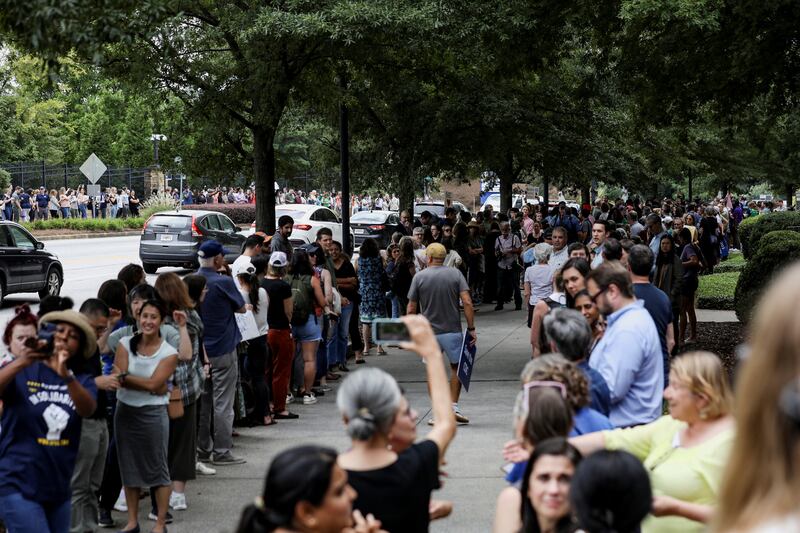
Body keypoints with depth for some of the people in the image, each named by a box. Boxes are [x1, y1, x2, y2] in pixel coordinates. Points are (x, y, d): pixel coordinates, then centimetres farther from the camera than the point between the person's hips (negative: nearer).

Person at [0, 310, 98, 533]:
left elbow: (88, 409, -18)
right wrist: (21, 362, -38)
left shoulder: (82, 380, 3)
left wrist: (66, 376, -35)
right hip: (18, 485, -5)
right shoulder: (22, 371, -5)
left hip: (58, 488, 5)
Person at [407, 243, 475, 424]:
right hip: (453, 331, 0)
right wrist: (471, 328, -6)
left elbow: (411, 310, -2)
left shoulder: (419, 277, -3)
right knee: (456, 368, 16)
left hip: (429, 332, 0)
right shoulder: (455, 274, -2)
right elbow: (467, 303, -11)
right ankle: (454, 407, 6)